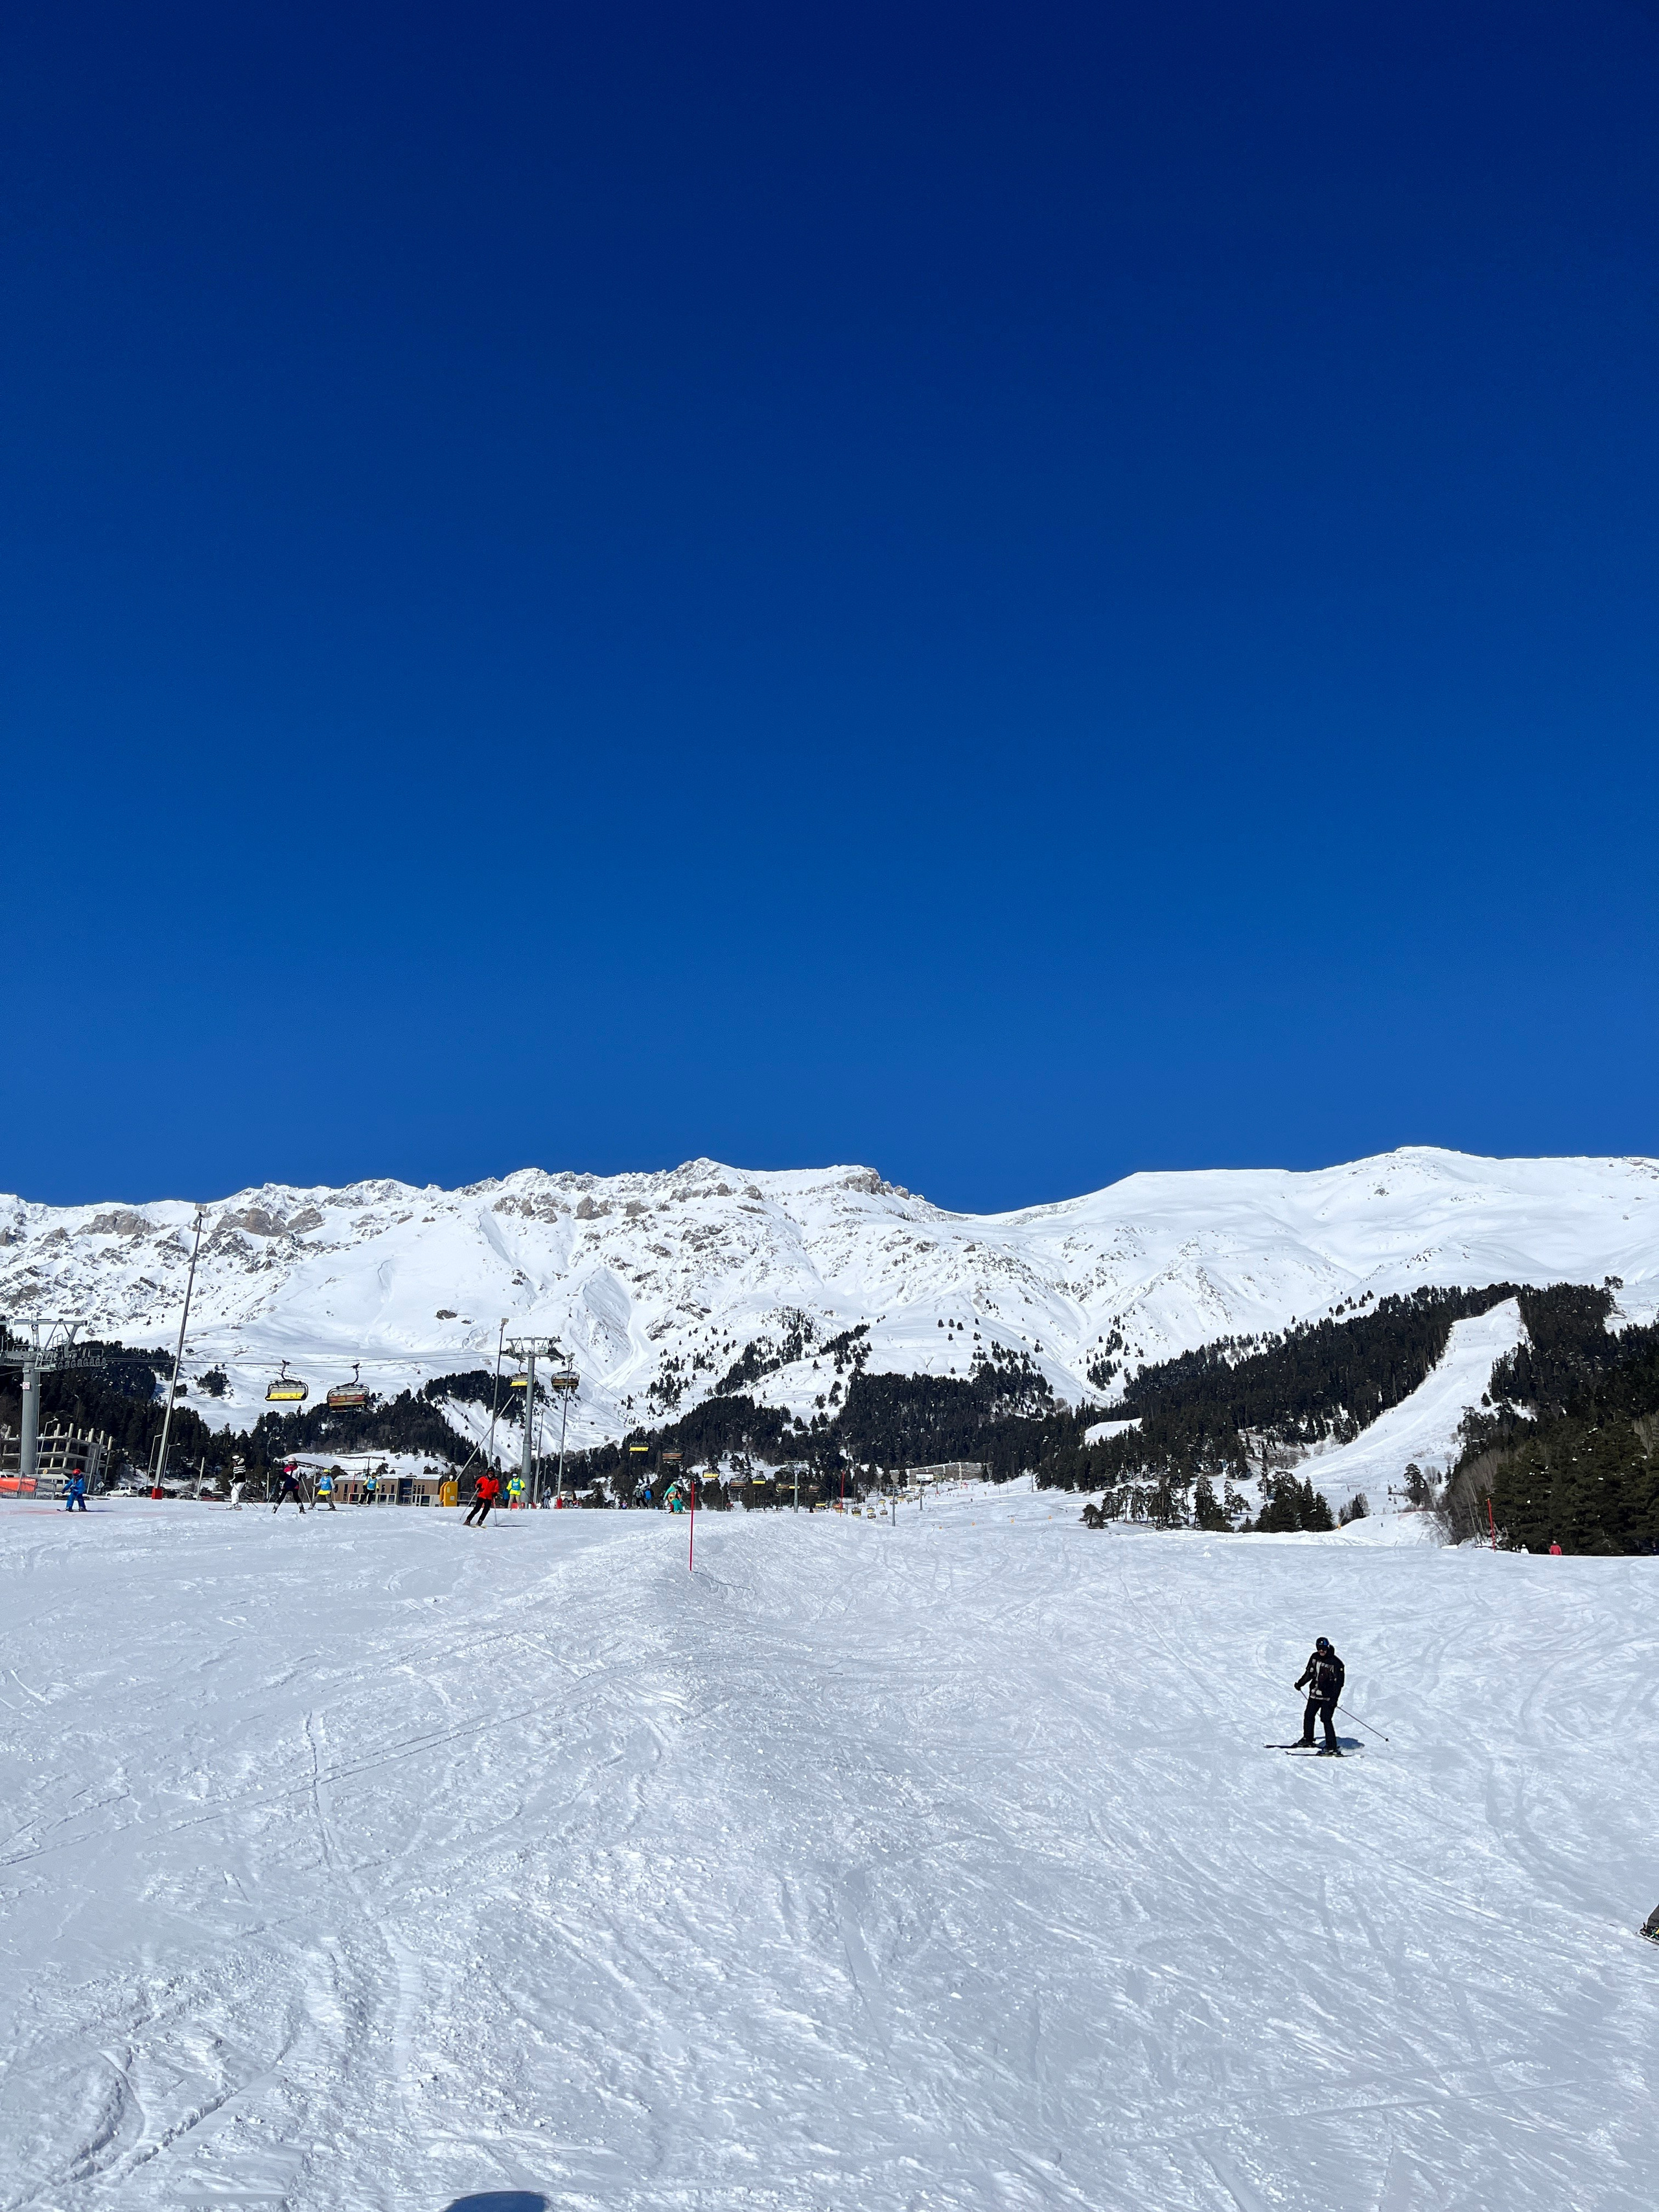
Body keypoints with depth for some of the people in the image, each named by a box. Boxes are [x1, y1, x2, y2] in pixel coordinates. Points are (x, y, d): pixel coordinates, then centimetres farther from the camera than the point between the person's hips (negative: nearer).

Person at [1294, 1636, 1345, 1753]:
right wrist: (1300, 1683, 19)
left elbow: (1339, 1682, -13)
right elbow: (1309, 1673, 21)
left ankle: (1332, 1746, -9)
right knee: (1308, 1716, 11)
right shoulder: (1314, 1657, 5)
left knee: (1326, 1719, -13)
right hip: (1314, 1693, 7)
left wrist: (1334, 1698, -18)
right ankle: (1307, 1740, 28)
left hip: (1328, 1696, -7)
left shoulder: (1335, 1663, -14)